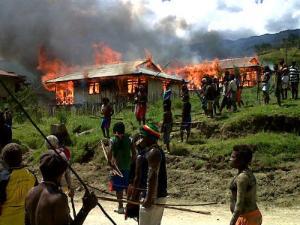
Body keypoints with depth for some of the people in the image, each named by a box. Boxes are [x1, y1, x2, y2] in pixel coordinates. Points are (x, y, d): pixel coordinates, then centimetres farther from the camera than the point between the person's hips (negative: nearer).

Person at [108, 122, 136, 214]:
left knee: (118, 188, 7)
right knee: (127, 186, 15)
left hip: (117, 166, -3)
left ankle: (120, 207, 10)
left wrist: (109, 162, -2)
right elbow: (134, 152, 1)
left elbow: (110, 153, -17)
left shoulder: (113, 139, -7)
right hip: (128, 166, 3)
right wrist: (132, 162, 14)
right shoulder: (128, 138, 1)